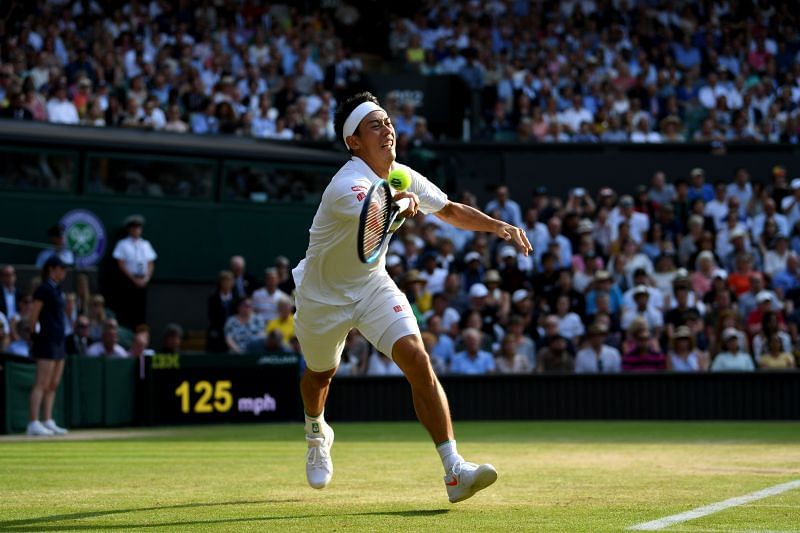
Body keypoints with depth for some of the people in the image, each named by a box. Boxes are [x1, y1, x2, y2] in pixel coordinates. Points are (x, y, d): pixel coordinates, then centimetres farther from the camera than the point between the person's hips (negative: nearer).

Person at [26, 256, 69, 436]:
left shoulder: (57, 289, 15)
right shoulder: (44, 289, -11)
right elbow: (32, 316, -15)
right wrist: (34, 335, -10)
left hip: (58, 342, 9)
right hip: (47, 341, -9)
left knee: (53, 385, 11)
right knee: (41, 384, -12)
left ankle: (48, 422, 15)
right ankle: (33, 424, -14)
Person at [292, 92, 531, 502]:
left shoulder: (402, 177, -7)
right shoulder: (346, 185, -30)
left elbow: (449, 210, 10)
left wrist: (497, 225, -6)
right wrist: (400, 204, -77)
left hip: (373, 286, 4)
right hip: (323, 295, -4)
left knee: (417, 360, -19)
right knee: (321, 375, 18)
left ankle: (454, 471, -26)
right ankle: (316, 433, 57)